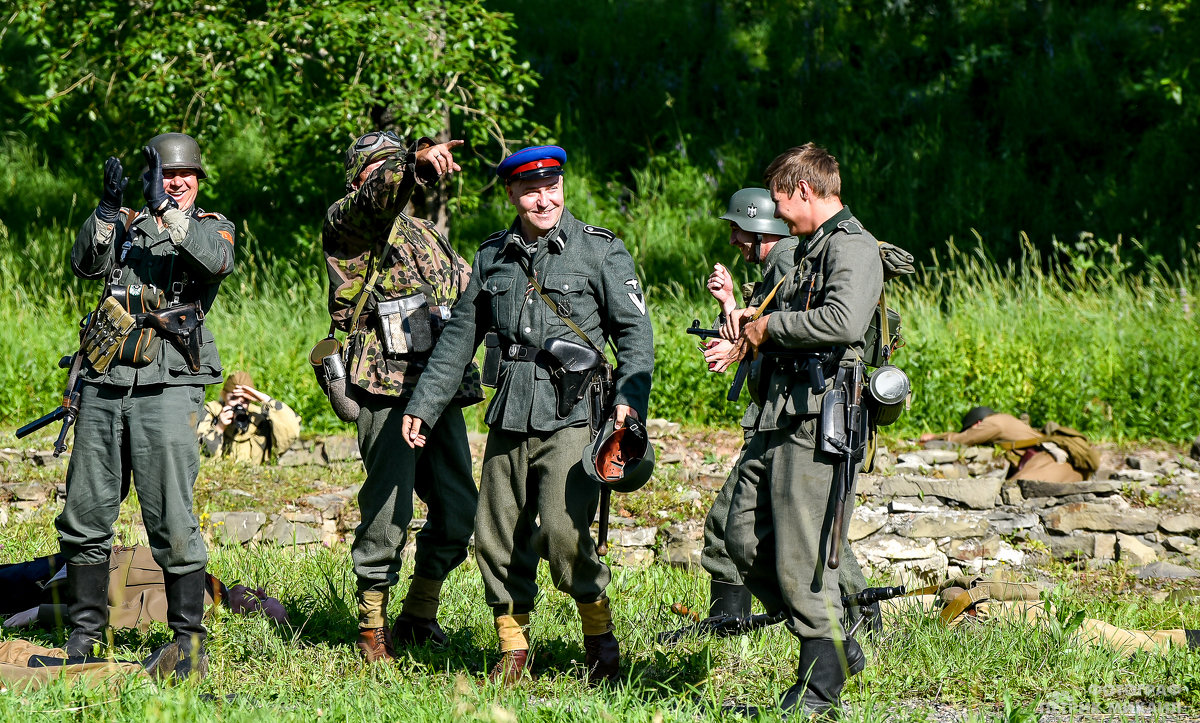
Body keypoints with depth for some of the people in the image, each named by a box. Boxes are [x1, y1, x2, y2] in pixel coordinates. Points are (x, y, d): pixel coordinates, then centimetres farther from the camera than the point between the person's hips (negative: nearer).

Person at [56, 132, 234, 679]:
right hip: (104, 386, 4)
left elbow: (219, 260, -15)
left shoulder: (209, 226, 9)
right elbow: (85, 264, -1)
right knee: (85, 516, 7)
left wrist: (169, 211, -22)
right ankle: (83, 634, 17)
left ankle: (189, 642, -1)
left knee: (172, 522, -9)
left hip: (167, 388, -4)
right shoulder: (123, 225, 17)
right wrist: (107, 207, -14)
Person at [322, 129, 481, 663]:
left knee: (458, 513, 6)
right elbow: (380, 196, -22)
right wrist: (419, 164, -41)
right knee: (387, 514, -6)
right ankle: (372, 628, 7)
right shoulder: (344, 223, 1)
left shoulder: (425, 236, 23)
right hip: (387, 393, -7)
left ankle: (419, 617, 22)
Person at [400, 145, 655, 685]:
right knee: (497, 537, 4)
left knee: (563, 531, -17)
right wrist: (423, 404, 16)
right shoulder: (492, 256, 13)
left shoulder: (601, 250, 1)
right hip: (509, 419, 5)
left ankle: (600, 637, 2)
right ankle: (513, 650, 17)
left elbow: (635, 330, 0)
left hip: (571, 417, -5)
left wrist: (629, 397, -15)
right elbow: (459, 335, 20)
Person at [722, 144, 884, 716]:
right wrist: (749, 324, 11)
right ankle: (836, 645, 18)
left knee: (801, 560, -8)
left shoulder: (853, 246, -10)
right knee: (745, 540, 9)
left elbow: (845, 320, -28)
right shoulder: (810, 248, 21)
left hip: (816, 421, -10)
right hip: (778, 416, 10)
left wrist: (771, 326, -14)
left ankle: (821, 683, 2)